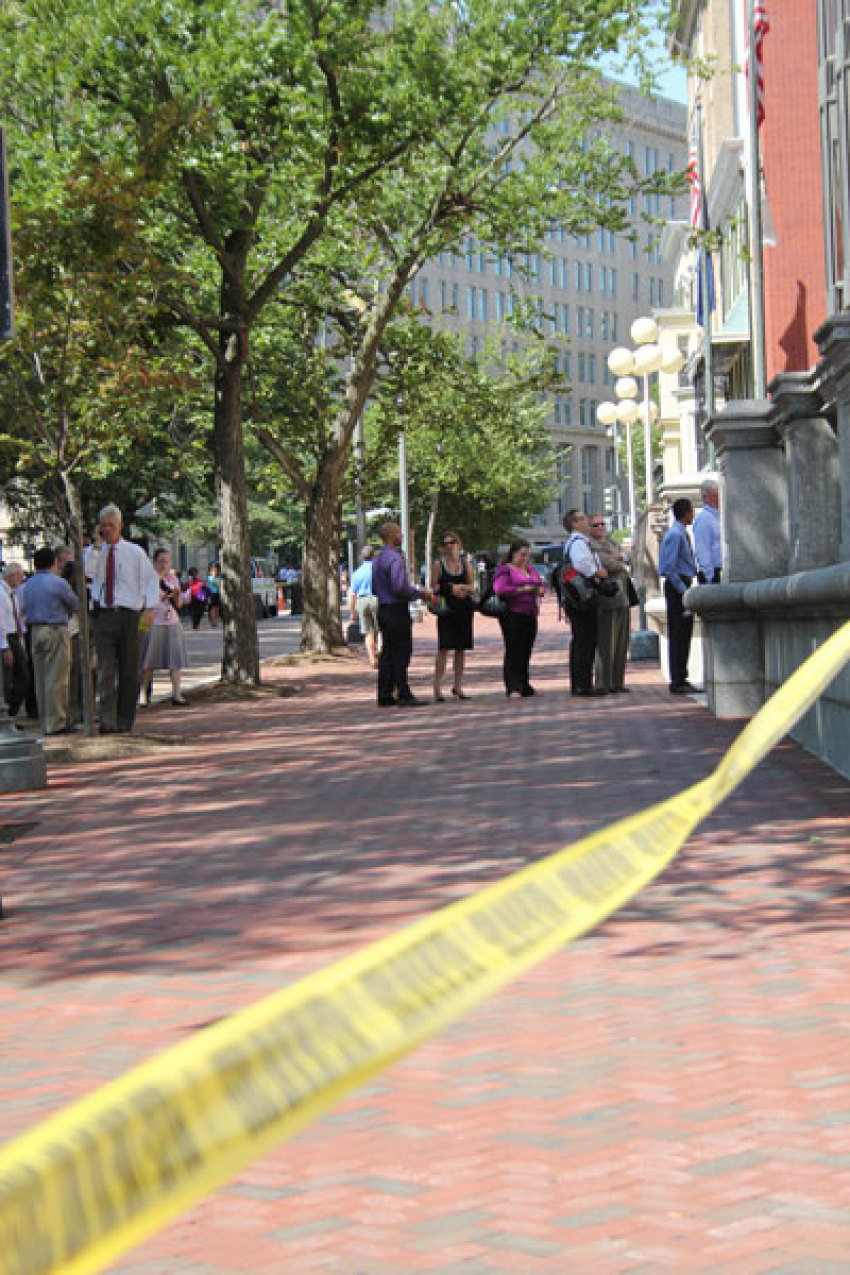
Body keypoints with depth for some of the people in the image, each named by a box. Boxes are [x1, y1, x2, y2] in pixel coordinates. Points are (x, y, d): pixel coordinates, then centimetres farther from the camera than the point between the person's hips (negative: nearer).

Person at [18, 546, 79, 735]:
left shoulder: (26, 586, 9)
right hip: (56, 631, -7)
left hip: (35, 632, 7)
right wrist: (65, 612, 21)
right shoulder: (58, 583, -9)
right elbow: (75, 605, 1)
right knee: (57, 678, -6)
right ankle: (56, 723, -7)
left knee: (41, 679, 10)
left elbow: (25, 608, 15)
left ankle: (45, 721, 14)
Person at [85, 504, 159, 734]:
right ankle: (107, 721, -17)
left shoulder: (134, 552, 7)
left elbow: (151, 580, 5)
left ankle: (124, 721, 13)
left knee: (129, 670, 5)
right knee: (105, 669, -11)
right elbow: (87, 572, -10)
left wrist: (150, 607, -8)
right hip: (103, 615, 0)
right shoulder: (94, 551, 10)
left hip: (128, 614, 0)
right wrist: (97, 545, -11)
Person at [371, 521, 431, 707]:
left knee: (387, 652, 10)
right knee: (401, 653, -7)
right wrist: (420, 593, -13)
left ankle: (385, 695, 11)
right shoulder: (395, 558, -15)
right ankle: (403, 695, -7)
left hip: (383, 608, 9)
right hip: (397, 610, -9)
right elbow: (399, 586, -24)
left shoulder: (378, 559, 15)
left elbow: (374, 588, 20)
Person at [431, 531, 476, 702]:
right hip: (446, 609, -4)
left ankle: (457, 686, 14)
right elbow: (433, 587, -3)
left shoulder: (465, 563, 10)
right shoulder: (438, 564, 1)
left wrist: (460, 588, -10)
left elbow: (472, 587, 10)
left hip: (464, 609, 4)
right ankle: (437, 687, -9)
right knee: (444, 648, -10)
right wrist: (451, 589, -13)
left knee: (461, 649, 6)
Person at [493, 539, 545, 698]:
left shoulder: (531, 569, 19)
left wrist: (540, 590, 1)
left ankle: (524, 686, 14)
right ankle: (512, 688, -8)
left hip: (530, 614, 7)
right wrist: (521, 590, -18)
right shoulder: (505, 570, -3)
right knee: (513, 650, -8)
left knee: (526, 651, 8)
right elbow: (499, 589, -17)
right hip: (513, 615, -7)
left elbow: (542, 585, 25)